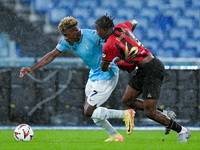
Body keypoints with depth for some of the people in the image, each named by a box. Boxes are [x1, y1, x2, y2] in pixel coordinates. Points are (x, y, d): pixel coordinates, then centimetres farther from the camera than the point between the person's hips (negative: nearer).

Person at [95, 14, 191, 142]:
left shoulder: (109, 46, -15)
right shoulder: (121, 27, 6)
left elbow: (104, 69, 1)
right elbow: (134, 23, 31)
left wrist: (112, 64, 25)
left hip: (153, 70, -10)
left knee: (149, 113, -8)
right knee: (127, 100, 11)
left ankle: (182, 131, 6)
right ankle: (165, 114, 16)